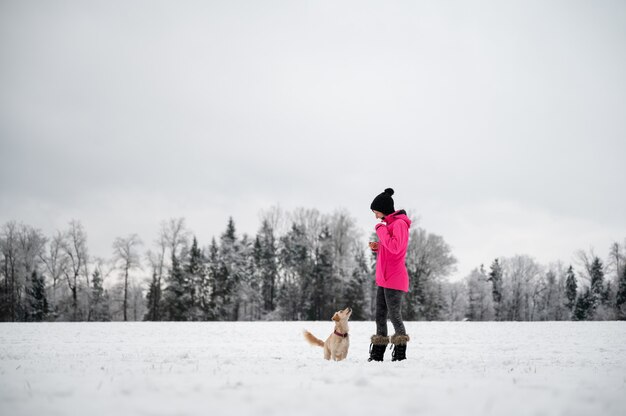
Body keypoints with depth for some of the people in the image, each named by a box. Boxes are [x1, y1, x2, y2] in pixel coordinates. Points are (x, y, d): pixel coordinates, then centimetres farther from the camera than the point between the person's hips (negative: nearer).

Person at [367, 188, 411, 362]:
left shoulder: (399, 223, -11)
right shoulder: (390, 223, 18)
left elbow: (395, 248, -24)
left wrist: (381, 229, -15)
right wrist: (378, 247, 7)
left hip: (394, 280, -9)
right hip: (383, 279, 10)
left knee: (394, 316, -5)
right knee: (380, 316, 9)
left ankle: (400, 354, 2)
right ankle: (377, 354, 12)